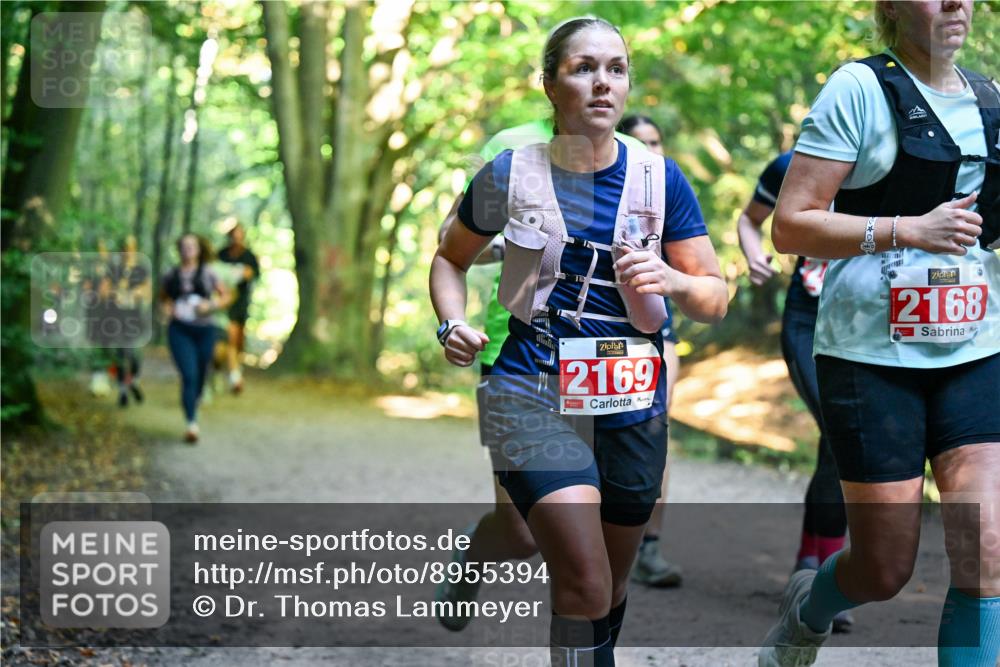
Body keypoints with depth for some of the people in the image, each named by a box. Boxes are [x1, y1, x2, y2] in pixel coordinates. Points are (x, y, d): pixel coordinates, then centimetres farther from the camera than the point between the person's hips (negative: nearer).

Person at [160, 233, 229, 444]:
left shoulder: (207, 273, 3)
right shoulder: (171, 275, 6)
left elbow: (225, 297, 9)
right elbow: (163, 297, 23)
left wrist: (211, 305, -9)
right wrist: (166, 308, 2)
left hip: (204, 330, 1)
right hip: (180, 330, -1)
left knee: (200, 377, 10)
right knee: (188, 375, -17)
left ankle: (193, 409, 39)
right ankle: (192, 423, -22)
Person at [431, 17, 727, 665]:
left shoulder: (660, 178, 0)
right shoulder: (510, 173, -3)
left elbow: (716, 297, 2)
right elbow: (451, 258, 13)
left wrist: (671, 280, -19)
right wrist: (453, 324, -7)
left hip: (632, 405, 3)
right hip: (534, 398, -3)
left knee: (611, 586, 16)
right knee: (585, 585, -18)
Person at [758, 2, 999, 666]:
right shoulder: (861, 88, -7)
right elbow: (789, 226, -12)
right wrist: (911, 229, -20)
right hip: (873, 357, -5)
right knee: (886, 571, 4)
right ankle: (807, 607, 38)